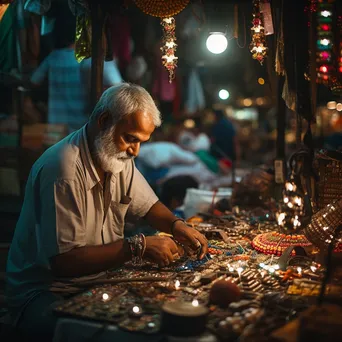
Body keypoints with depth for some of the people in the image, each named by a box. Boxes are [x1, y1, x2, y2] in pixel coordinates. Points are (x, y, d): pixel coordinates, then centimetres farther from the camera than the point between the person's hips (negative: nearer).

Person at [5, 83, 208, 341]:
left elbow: (148, 205, 14)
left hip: (99, 280, 8)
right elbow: (62, 260, -27)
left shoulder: (118, 157, 2)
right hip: (46, 296, -8)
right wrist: (138, 247, -27)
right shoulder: (65, 169, -26)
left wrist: (177, 226, -8)